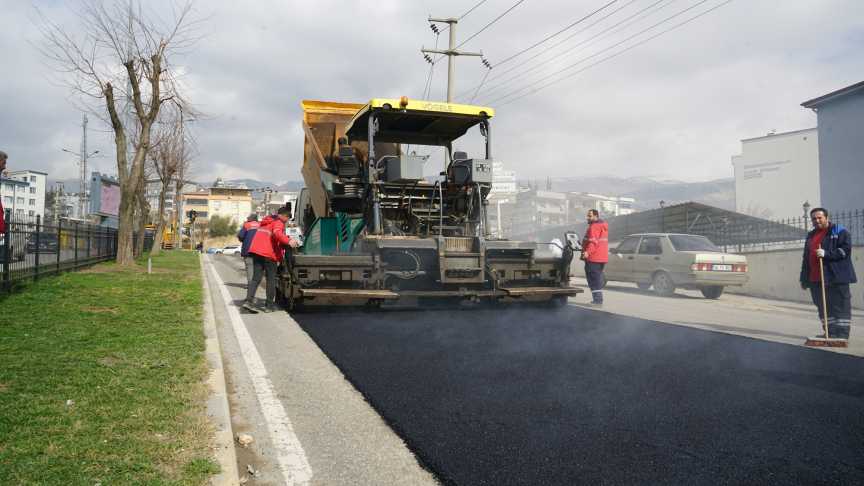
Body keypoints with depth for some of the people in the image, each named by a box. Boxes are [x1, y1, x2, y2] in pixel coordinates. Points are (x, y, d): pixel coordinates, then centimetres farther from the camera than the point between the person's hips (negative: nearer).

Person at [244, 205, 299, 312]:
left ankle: (248, 301, -8)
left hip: (256, 251, 7)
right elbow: (277, 233, -24)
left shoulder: (266, 221, 24)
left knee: (256, 278, 6)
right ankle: (269, 305, 8)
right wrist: (288, 241, -36)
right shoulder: (279, 223, -4)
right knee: (271, 279, 5)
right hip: (269, 253, -7)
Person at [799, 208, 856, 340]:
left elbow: (845, 250, -12)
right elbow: (806, 258, 24)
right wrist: (804, 279, 20)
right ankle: (829, 333, 15)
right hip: (815, 279, 7)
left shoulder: (840, 232, 1)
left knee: (840, 306, -5)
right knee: (823, 307, 8)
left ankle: (842, 334, -2)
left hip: (836, 277, -7)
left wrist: (826, 254, -23)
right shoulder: (811, 235, 21)